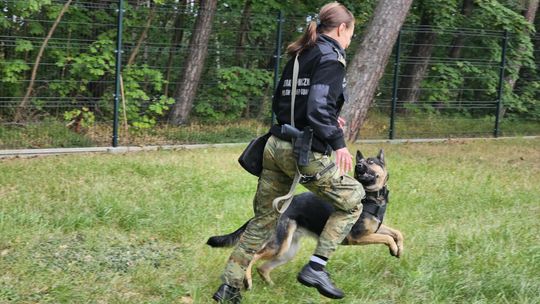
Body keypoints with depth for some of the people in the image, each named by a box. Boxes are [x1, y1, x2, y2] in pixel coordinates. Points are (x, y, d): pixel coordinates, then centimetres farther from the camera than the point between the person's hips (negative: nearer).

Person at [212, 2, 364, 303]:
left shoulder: (301, 55, 18)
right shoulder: (331, 56, -8)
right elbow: (320, 107, -21)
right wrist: (338, 142, -19)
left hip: (276, 145, 8)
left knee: (264, 219, 15)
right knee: (352, 200, 9)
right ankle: (316, 267, 2)